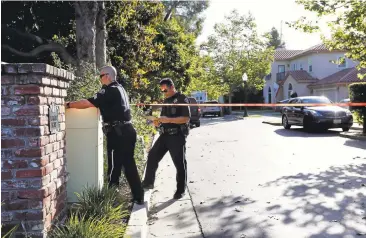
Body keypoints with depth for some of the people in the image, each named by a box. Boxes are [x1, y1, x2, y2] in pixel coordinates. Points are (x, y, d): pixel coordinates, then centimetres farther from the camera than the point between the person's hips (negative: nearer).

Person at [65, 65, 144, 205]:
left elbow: (87, 103, -18)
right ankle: (138, 197, 19)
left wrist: (69, 105, -7)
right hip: (126, 131, 9)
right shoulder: (119, 89, 18)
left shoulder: (109, 90, -10)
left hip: (118, 133, -9)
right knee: (128, 164, 13)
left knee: (114, 166, -1)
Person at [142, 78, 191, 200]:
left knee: (179, 163, 0)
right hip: (165, 135, 7)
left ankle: (180, 190, 12)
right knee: (152, 156, 4)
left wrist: (168, 120, -23)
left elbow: (186, 118, -16)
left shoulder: (182, 99, -7)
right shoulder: (166, 101, 16)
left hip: (177, 136, -7)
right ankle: (148, 182, 17)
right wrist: (158, 122, 1)